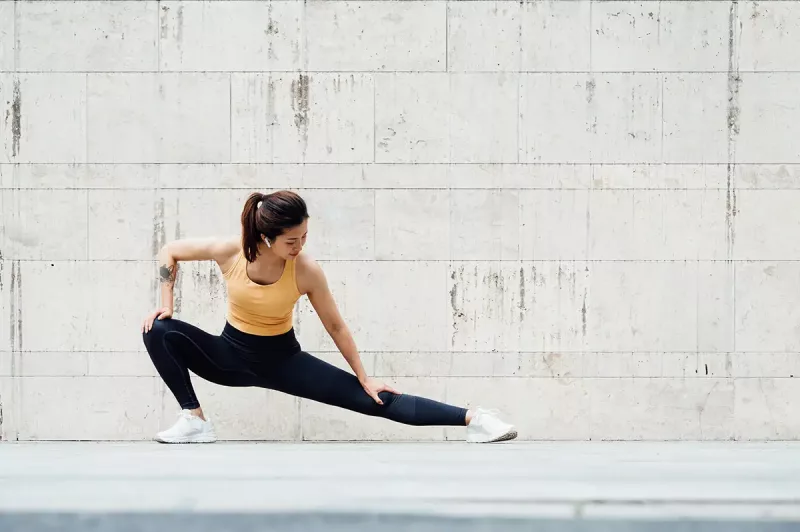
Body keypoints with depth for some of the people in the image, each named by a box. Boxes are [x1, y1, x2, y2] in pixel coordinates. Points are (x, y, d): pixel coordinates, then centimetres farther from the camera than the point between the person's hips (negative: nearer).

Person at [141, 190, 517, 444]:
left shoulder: (306, 272, -23)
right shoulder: (230, 253, -23)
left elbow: (335, 326, -10)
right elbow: (170, 252, -5)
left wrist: (364, 377, -4)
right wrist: (166, 303, -13)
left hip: (282, 359, -2)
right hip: (231, 354, 2)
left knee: (368, 398, -13)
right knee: (160, 332, -24)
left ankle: (471, 419, -15)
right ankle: (195, 422, -17)